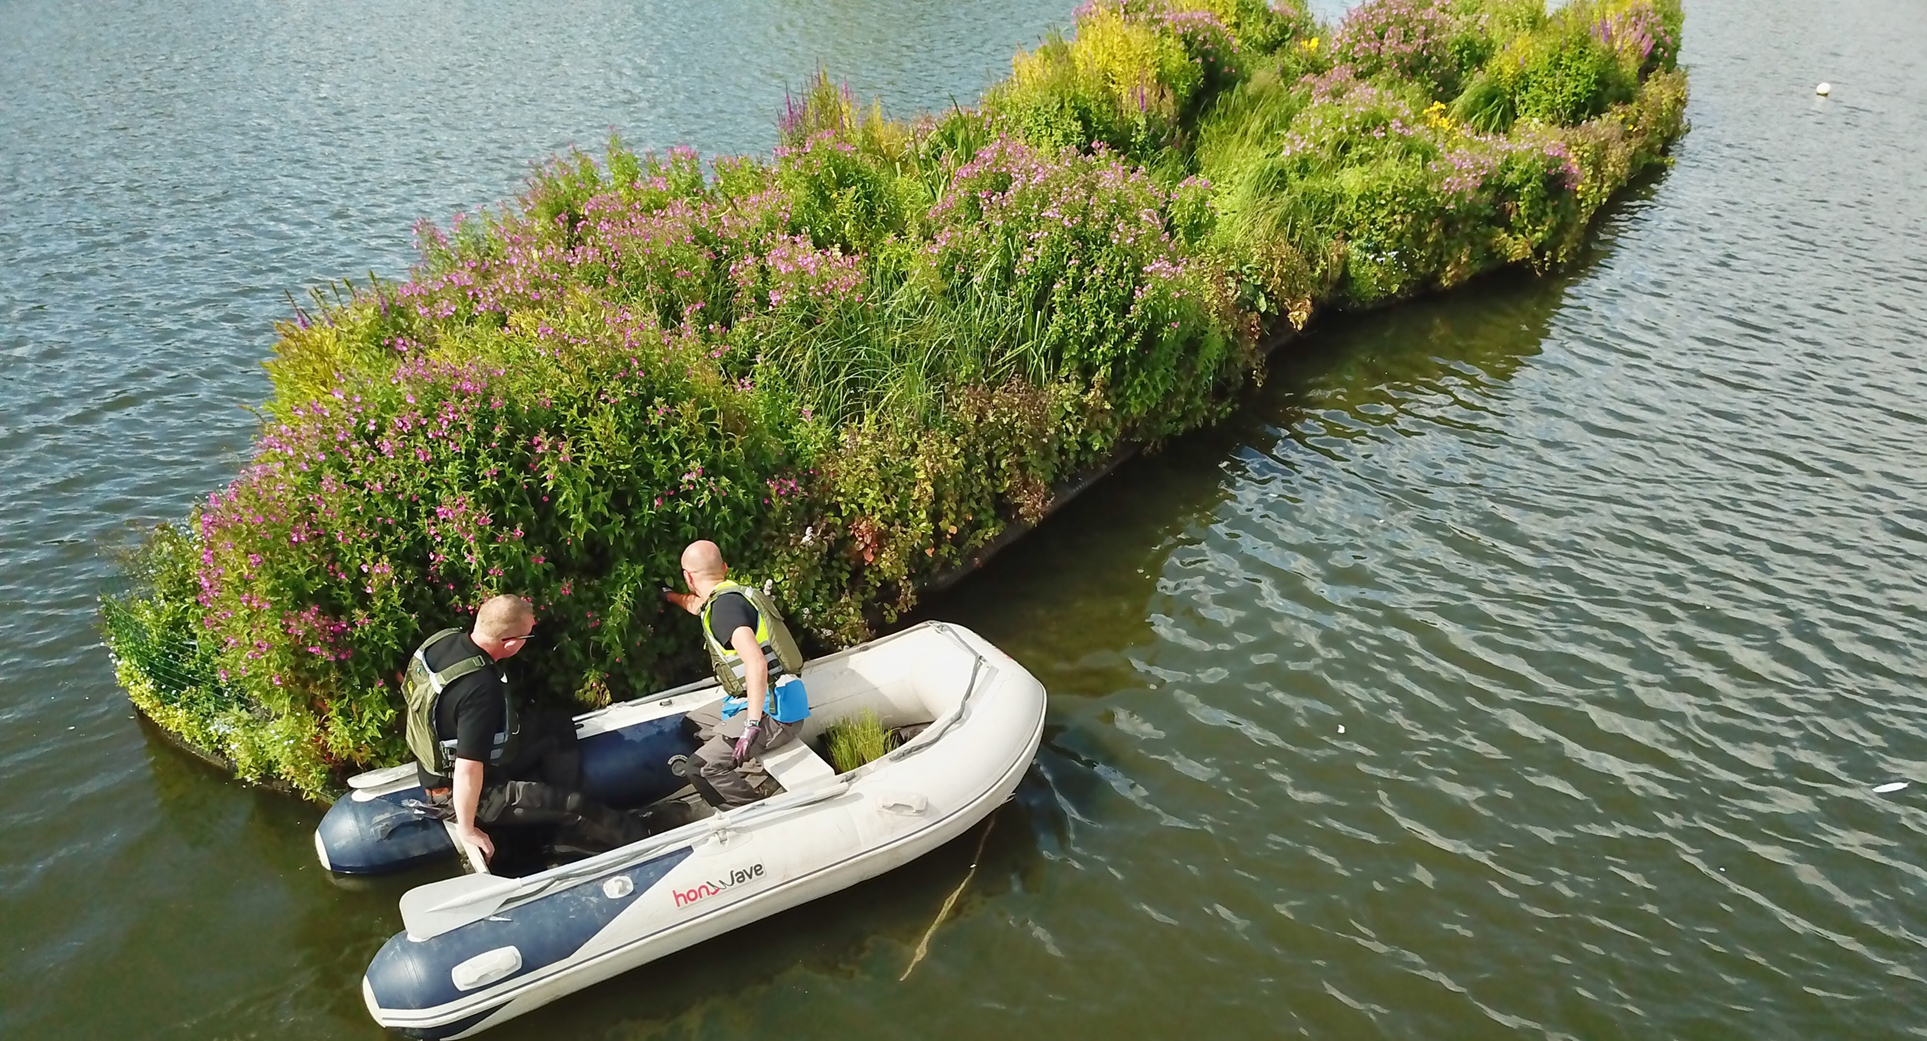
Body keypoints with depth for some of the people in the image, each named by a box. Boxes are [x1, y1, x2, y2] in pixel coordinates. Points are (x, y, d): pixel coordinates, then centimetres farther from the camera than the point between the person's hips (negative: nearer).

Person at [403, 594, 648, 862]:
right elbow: (468, 771, -36)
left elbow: (406, 679, 9)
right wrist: (467, 829, -21)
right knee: (575, 804, -3)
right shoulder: (481, 690, -39)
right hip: (460, 787, -9)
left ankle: (570, 834, 16)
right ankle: (635, 837, 23)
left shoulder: (444, 638, -13)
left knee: (560, 728, 11)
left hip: (443, 757, 9)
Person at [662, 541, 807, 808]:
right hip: (761, 703, 10)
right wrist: (670, 596, 53)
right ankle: (748, 769, 10)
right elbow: (696, 604, 36)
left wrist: (752, 725, -31)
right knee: (691, 726, 24)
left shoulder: (725, 605, -19)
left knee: (700, 769, -19)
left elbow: (756, 663, -32)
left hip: (773, 712, -10)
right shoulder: (730, 596, 10)